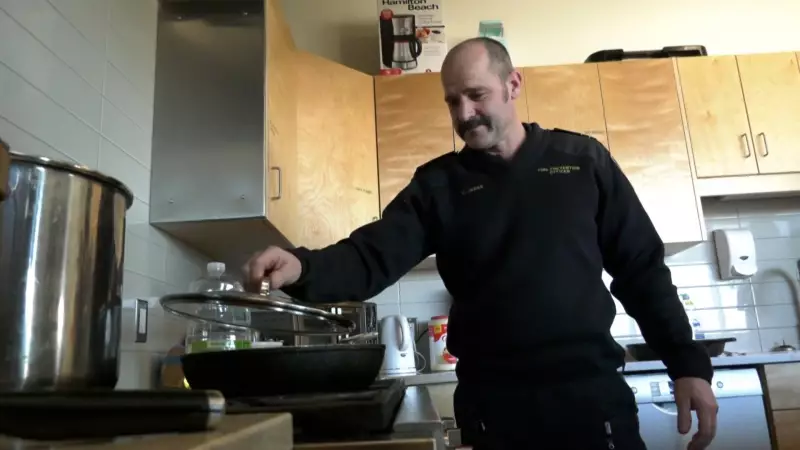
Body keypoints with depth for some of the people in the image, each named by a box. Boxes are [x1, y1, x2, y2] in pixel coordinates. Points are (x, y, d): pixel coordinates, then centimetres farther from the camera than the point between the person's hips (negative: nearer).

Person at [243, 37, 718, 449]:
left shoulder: (583, 159, 4)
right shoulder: (437, 184, 4)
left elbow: (642, 269, 5)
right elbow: (373, 255, -9)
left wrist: (689, 363, -1)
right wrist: (302, 267, -28)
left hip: (592, 391, 0)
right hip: (493, 404, 1)